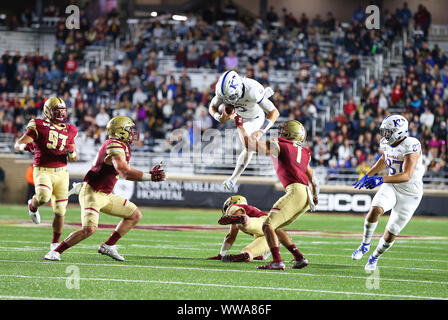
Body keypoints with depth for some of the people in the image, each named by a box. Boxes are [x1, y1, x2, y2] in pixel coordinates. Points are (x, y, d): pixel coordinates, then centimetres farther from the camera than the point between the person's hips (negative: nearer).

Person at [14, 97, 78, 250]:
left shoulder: (69, 131, 10)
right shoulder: (38, 126, -3)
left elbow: (75, 158, 16)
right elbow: (17, 144, -7)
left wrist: (72, 153, -9)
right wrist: (24, 145, -31)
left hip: (61, 173, 4)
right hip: (43, 170, -4)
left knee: (60, 211, 4)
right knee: (43, 196, -33)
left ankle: (55, 243, 21)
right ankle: (33, 206, 4)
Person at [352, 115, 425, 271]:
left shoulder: (411, 146, -25)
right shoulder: (388, 144, -2)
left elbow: (406, 175, -34)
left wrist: (381, 180, -42)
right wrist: (367, 176, 23)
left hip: (410, 194, -5)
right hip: (392, 187, 5)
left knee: (390, 234, 1)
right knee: (375, 209, -26)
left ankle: (374, 258, 27)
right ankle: (365, 245, -6)